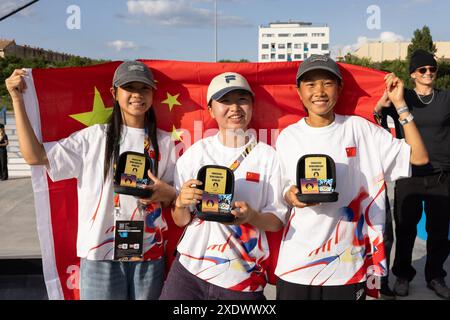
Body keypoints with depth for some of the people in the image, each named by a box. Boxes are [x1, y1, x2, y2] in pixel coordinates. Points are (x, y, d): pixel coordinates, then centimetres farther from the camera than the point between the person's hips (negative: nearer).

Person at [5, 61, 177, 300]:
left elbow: (173, 198, 11)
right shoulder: (94, 137, -1)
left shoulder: (164, 142, 5)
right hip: (101, 253, -2)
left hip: (149, 254, 2)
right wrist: (17, 99, -7)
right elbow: (35, 156, -7)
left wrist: (166, 193, -13)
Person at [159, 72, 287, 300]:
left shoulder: (267, 155, -4)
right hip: (189, 272, 1)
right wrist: (181, 203, -17)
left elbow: (277, 221, -2)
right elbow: (180, 221, 4)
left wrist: (251, 216, -21)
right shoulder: (196, 152, 0)